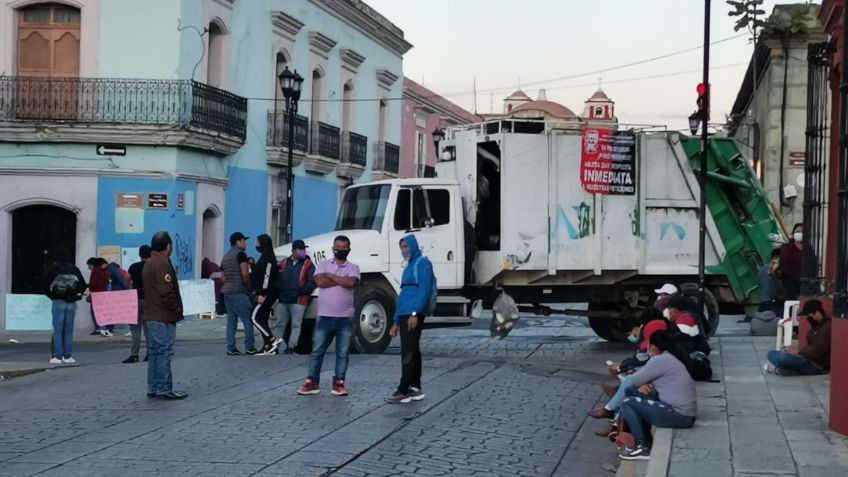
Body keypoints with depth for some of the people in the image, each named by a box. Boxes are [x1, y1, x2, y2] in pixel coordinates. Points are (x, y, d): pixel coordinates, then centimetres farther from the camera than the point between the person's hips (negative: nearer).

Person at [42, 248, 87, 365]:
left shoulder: (51, 269, 0)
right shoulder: (74, 269, 8)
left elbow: (44, 285, -4)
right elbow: (83, 285, 10)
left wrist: (52, 296, 8)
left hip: (58, 302, -2)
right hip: (71, 302, 2)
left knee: (58, 329, 0)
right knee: (69, 330, 6)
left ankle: (58, 356, -3)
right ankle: (68, 356, 5)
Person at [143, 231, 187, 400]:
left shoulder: (149, 264, 15)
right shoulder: (162, 265, -17)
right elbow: (166, 292, -23)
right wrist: (177, 309, -11)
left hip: (152, 315, 10)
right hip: (164, 316, -10)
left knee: (155, 351, 13)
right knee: (165, 352, -7)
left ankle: (153, 388, 16)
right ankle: (165, 389, -7)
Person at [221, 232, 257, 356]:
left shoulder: (225, 256, 17)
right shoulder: (240, 254, -8)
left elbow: (222, 277, 19)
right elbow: (245, 274, -16)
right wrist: (249, 286, -3)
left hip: (227, 292, 8)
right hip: (239, 292, -8)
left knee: (231, 320, 8)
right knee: (248, 319, -4)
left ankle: (231, 348, 5)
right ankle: (249, 348, -5)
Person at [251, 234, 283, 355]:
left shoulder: (268, 257, -13)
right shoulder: (265, 257, 19)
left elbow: (267, 276, -21)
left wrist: (262, 294, -24)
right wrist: (259, 292, 20)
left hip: (267, 294, -10)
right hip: (267, 294, 10)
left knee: (255, 317, -12)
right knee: (262, 320, 10)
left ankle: (273, 340, -15)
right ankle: (268, 347, 9)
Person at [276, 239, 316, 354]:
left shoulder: (308, 264, 1)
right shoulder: (284, 263, 13)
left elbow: (312, 282, -6)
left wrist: (301, 291, -15)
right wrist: (279, 292, 1)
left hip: (299, 300, -4)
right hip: (283, 299, 4)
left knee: (296, 324, -4)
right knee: (280, 324, 11)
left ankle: (291, 347, -1)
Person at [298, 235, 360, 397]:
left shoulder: (353, 268, 6)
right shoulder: (323, 264, 6)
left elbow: (351, 283, -15)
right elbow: (320, 282, -12)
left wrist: (330, 275, -7)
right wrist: (342, 280, -9)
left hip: (345, 318, 0)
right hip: (325, 316, 0)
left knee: (343, 353, 4)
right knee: (317, 351, 2)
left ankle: (339, 383, 11)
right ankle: (311, 382, 8)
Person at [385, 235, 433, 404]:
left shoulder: (423, 263, -4)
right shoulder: (409, 267, 22)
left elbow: (424, 290, -15)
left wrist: (415, 313, -24)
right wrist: (396, 322, 21)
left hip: (414, 314, -9)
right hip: (404, 314, 9)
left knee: (408, 352, -11)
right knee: (412, 351, 9)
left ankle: (403, 391, -13)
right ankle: (415, 388, 13)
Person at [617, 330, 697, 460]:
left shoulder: (660, 360, -10)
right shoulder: (675, 358, 18)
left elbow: (634, 381, -3)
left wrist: (643, 383, 20)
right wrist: (645, 384, 6)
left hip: (677, 416, -10)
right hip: (687, 416, 10)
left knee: (627, 404, -3)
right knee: (641, 405, 26)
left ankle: (641, 448, -2)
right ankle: (648, 444, 22)